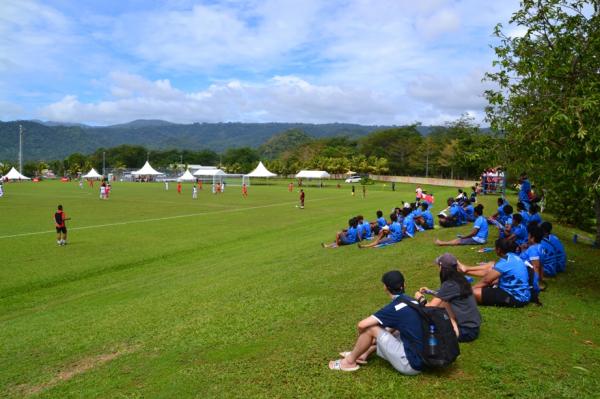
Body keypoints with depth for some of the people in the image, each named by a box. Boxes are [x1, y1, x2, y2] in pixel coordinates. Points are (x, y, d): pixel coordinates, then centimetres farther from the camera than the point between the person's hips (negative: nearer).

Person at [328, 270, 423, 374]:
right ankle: (364, 354, 34)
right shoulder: (411, 301, 7)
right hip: (422, 359, 9)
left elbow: (362, 325, -17)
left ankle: (350, 361, 13)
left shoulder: (394, 307, -17)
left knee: (370, 328, -7)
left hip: (410, 364, -9)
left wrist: (362, 338, 4)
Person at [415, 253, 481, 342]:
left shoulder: (449, 284, -22)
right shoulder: (460, 279, 2)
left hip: (467, 331, -8)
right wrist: (430, 291, 22)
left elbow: (430, 307, -15)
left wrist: (420, 297, 3)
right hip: (473, 325, 8)